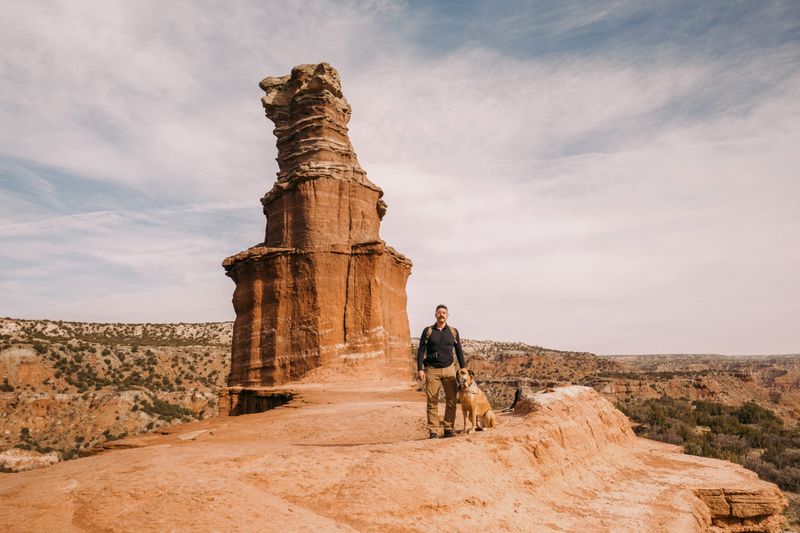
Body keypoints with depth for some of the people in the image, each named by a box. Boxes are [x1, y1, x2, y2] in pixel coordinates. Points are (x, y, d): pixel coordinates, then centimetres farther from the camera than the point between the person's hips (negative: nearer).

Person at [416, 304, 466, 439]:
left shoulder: (453, 331, 9)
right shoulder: (428, 331, 4)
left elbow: (459, 351, 13)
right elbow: (421, 351, 2)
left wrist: (463, 368, 6)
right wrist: (420, 369, -7)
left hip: (449, 369, 2)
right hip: (431, 370, -2)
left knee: (451, 401, -2)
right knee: (432, 402, -2)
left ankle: (449, 429, 8)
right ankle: (433, 431, 3)